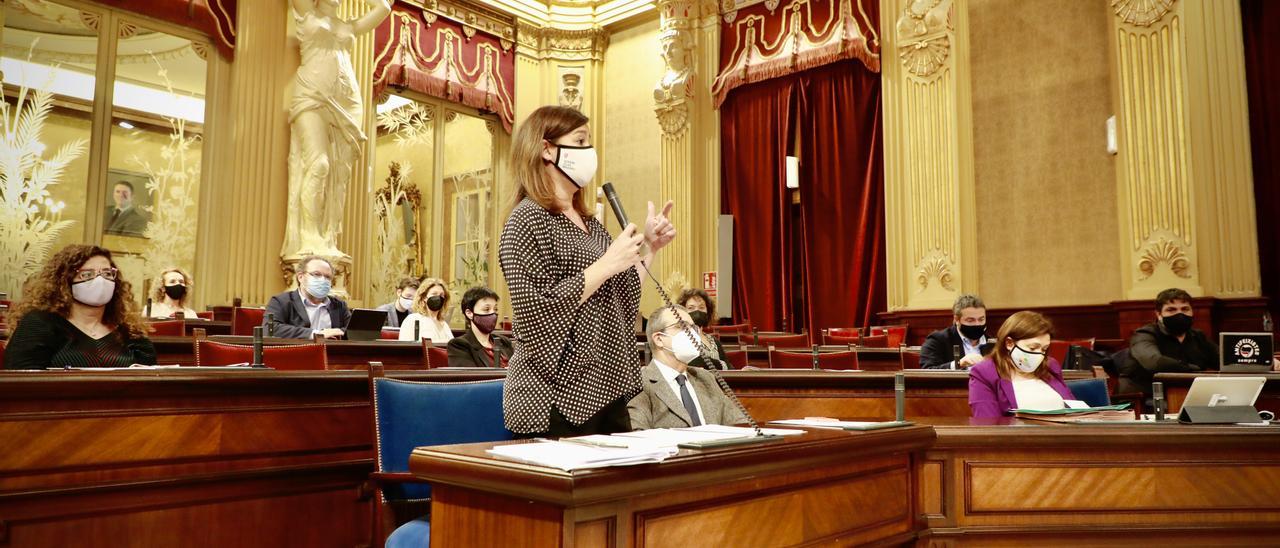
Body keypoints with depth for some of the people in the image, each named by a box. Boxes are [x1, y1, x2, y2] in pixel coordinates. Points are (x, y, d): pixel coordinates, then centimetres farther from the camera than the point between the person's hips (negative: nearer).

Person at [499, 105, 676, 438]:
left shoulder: (587, 221, 14)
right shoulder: (529, 218, -10)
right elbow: (538, 313, -20)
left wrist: (648, 250, 10)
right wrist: (606, 265, -19)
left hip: (606, 390, 8)